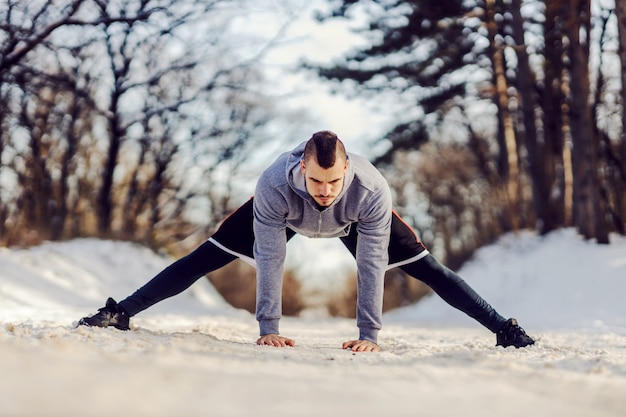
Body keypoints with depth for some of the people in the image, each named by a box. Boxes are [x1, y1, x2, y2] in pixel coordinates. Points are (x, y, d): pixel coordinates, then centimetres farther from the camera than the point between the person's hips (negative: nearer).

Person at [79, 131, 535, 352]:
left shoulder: (372, 189, -43)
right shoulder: (274, 186, -44)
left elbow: (371, 265, -36)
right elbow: (269, 260, -35)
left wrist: (369, 334, -33)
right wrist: (269, 328, -32)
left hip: (354, 222, 0)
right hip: (285, 217, 0)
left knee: (425, 266, -7)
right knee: (205, 258, -5)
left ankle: (505, 328, 4)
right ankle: (120, 312, 4)